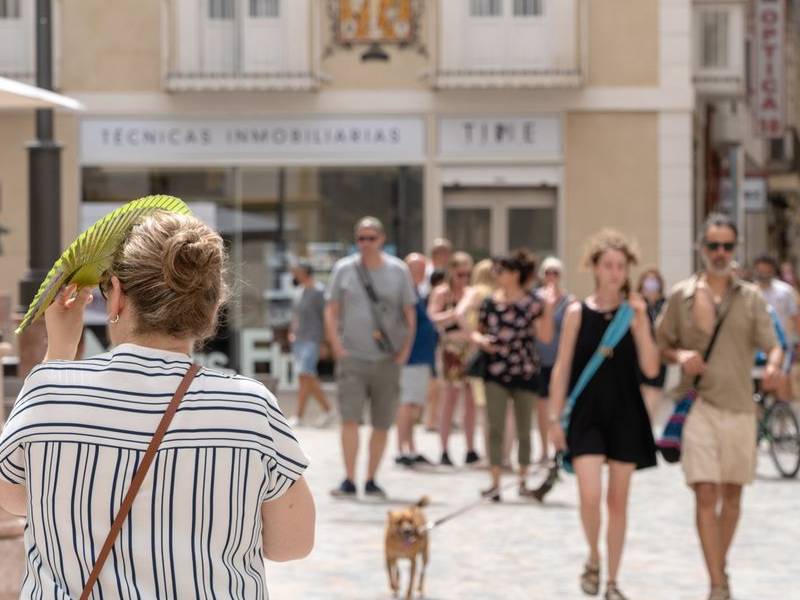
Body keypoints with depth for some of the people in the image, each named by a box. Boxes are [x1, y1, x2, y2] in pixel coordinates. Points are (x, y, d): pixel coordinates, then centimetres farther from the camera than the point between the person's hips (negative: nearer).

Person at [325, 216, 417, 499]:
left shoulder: (398, 271, 4)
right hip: (352, 357, -1)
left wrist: (405, 349, -1)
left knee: (382, 424, 4)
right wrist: (337, 346, -5)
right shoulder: (343, 269, 4)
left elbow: (409, 313, 9)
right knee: (349, 418, -12)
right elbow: (331, 310, 7)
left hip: (388, 359, 1)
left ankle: (371, 481, 14)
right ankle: (349, 481, -10)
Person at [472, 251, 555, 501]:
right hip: (496, 371, 1)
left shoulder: (533, 303, -3)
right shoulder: (490, 302, 5)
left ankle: (523, 479, 23)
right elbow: (477, 331, 14)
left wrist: (548, 309, -20)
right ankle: (495, 483, -6)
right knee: (495, 427, -6)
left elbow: (545, 336, -11)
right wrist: (480, 339, -8)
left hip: (525, 373, -1)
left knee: (524, 429, 9)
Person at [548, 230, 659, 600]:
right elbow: (562, 368, 0)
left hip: (626, 415, 2)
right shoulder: (578, 313, -2)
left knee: (618, 500, 7)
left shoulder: (634, 312, 1)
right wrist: (555, 418, -2)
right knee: (590, 496, -14)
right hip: (587, 413, -2)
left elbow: (650, 369, -5)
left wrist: (640, 325, -16)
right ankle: (593, 559, 14)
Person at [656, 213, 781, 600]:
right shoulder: (682, 295, 3)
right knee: (706, 495, -11)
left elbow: (771, 344, -1)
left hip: (739, 406, 2)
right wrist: (680, 356, -13)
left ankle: (721, 567, 31)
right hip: (699, 405, -2)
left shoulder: (750, 297, 5)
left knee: (731, 493, 12)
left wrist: (773, 365, -24)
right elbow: (660, 345, 10)